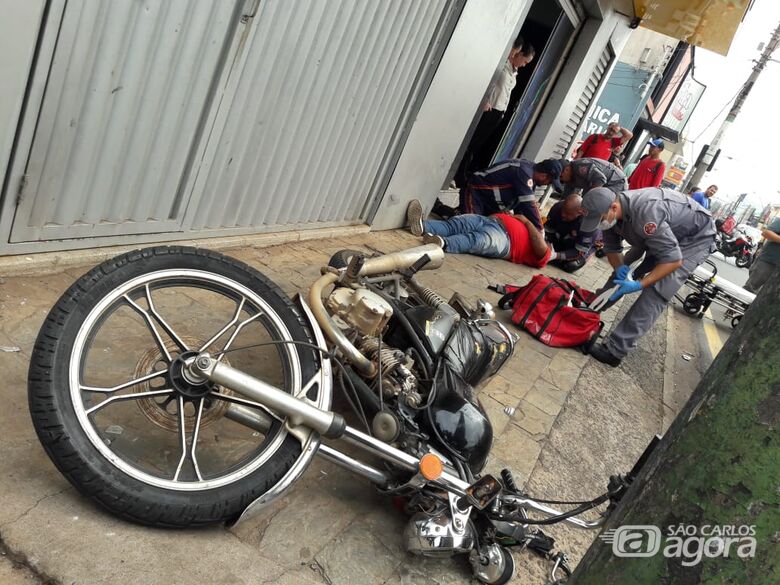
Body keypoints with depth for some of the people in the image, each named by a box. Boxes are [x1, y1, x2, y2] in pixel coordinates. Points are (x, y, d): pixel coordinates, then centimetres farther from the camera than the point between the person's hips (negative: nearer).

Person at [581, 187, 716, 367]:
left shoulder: (645, 212, -41)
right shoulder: (608, 211, -16)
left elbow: (673, 259, -36)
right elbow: (611, 249, -2)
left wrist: (638, 285, -39)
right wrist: (620, 268, -22)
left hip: (696, 237, -8)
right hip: (666, 231, 8)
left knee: (655, 292, -19)